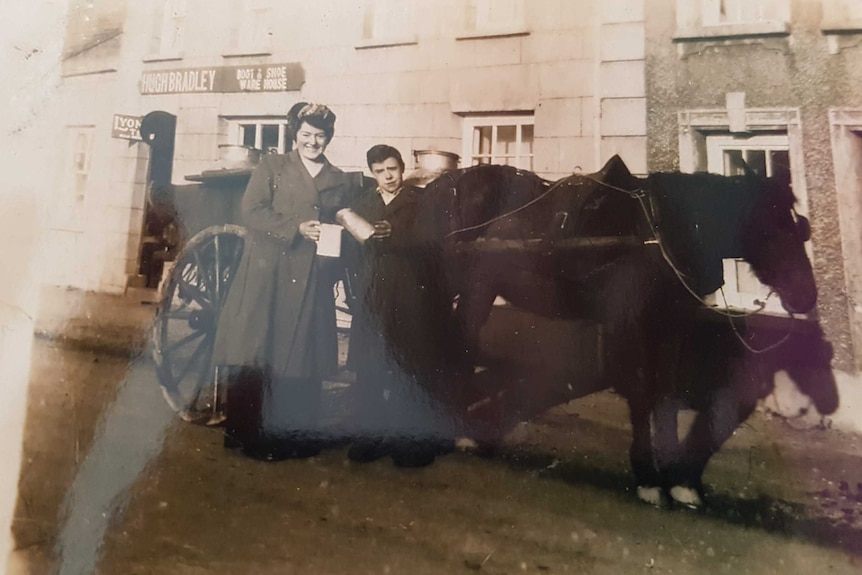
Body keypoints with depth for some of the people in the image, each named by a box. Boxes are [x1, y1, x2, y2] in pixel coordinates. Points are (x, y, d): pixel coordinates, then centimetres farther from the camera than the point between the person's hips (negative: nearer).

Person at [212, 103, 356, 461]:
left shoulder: (339, 181, 16)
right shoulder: (272, 167, 8)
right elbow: (251, 212, -4)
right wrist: (297, 228, -13)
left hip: (311, 280, 2)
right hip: (267, 274, -2)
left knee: (301, 358, 5)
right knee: (255, 356, -4)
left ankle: (296, 437, 17)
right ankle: (247, 434, 9)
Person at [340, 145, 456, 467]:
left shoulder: (420, 203, 4)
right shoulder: (362, 204, 16)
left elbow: (427, 246, -10)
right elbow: (352, 253, 10)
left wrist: (393, 234, -21)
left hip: (410, 299, -3)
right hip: (372, 299, 4)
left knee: (411, 372, -2)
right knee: (369, 371, 3)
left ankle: (416, 442, 8)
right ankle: (371, 437, 15)